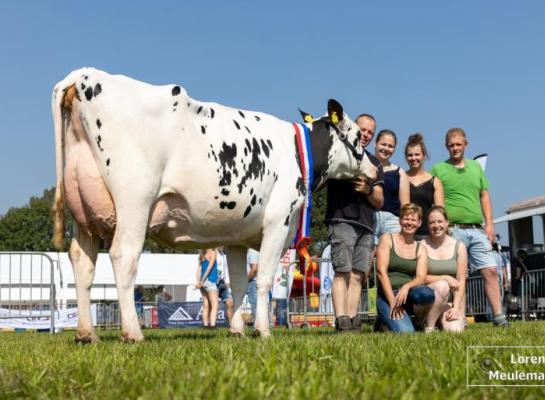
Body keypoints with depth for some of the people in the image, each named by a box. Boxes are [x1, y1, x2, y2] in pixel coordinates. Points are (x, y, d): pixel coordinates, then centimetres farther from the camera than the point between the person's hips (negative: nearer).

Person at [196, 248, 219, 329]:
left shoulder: (203, 254, 17)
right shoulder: (213, 253, -4)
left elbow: (199, 269, 10)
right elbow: (209, 267, -12)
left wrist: (198, 282, 1)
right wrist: (202, 281, -9)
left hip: (204, 283, 8)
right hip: (210, 281, -8)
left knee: (206, 306, 9)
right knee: (214, 306, -11)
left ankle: (206, 325, 7)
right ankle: (212, 325, -22)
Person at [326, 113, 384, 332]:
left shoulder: (374, 163, 22)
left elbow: (379, 201, 16)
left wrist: (368, 190, -5)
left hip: (366, 225, 5)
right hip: (341, 221, -5)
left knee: (358, 274, 2)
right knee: (342, 272, -11)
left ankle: (352, 321, 2)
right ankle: (341, 321, -15)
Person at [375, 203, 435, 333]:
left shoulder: (421, 249, 14)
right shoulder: (387, 239, 4)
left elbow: (421, 278, 1)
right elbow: (381, 271, -5)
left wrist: (406, 287, -23)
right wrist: (392, 301, -15)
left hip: (409, 293, 3)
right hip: (387, 295, -2)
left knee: (427, 293, -34)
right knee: (405, 332, -27)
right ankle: (385, 323, 9)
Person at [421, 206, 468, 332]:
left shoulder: (459, 247, 4)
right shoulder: (422, 246, -3)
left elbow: (461, 281, 0)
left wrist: (456, 307, -10)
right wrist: (444, 278, -19)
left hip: (451, 301, 2)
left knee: (455, 329, -25)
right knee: (442, 286, -33)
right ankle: (428, 327, -18)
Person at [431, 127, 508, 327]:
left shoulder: (475, 167, 18)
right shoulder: (438, 169, 5)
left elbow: (484, 196, 18)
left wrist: (489, 224, 9)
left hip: (477, 230, 4)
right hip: (453, 230, -4)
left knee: (490, 270, -3)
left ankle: (499, 316, 1)